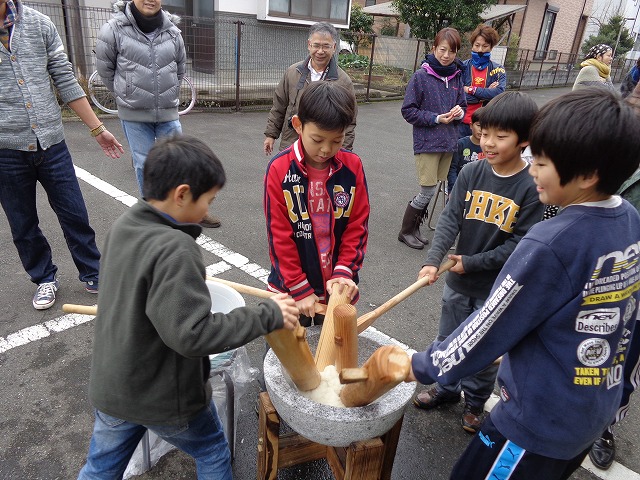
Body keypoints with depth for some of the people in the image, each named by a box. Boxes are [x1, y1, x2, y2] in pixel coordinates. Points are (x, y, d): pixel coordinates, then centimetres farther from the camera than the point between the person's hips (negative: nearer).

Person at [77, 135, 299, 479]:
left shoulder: (121, 227, -5)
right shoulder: (174, 250, -30)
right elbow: (192, 334, -33)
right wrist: (268, 315, -29)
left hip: (109, 387, 7)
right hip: (164, 397, -7)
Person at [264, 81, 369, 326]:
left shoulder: (353, 166, -6)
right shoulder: (279, 169, -13)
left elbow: (358, 225, -2)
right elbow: (279, 236, -11)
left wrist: (344, 273, -13)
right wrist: (300, 290, -11)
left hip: (338, 287, 2)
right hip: (290, 289, -1)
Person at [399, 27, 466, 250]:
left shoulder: (456, 76, 6)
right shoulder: (421, 76, -9)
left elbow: (462, 104, 17)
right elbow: (408, 110, -8)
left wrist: (459, 112, -7)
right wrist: (436, 118, -16)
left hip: (448, 142, 6)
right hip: (427, 142, -5)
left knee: (430, 190, 11)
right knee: (427, 191, -5)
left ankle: (415, 227, 28)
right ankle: (406, 231, 14)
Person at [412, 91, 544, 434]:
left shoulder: (533, 186, -17)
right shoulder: (471, 173, -7)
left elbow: (521, 242, -17)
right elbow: (450, 218, -11)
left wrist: (472, 263, -17)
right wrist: (433, 260, -25)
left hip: (498, 288, -3)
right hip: (458, 281, 4)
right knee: (448, 340, 20)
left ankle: (475, 401, 41)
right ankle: (446, 387, 45)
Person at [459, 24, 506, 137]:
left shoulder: (498, 70, 4)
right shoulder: (462, 67, 3)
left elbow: (499, 93, -12)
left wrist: (471, 90, -11)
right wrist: (486, 93, -9)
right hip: (463, 124, 0)